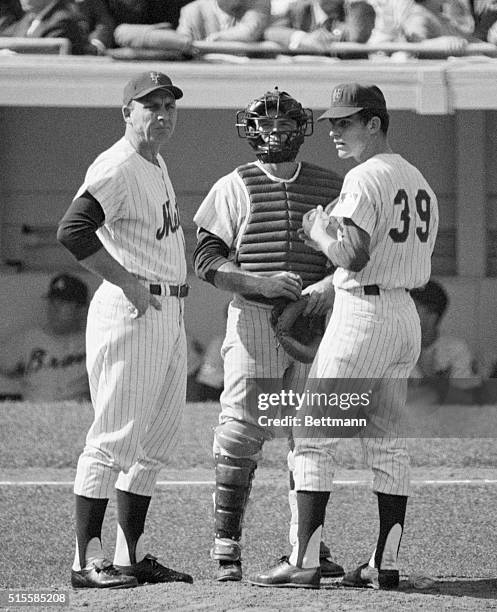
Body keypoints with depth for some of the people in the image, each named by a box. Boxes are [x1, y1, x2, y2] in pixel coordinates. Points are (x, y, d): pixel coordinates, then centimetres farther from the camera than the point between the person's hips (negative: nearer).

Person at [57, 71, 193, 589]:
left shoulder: (157, 165, 17)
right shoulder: (116, 169, -13)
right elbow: (73, 230, -25)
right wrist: (129, 283, -21)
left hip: (170, 313, 10)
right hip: (130, 314, -10)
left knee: (156, 440, 13)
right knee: (115, 438, -9)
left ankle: (131, 556, 19)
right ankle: (87, 561, -8)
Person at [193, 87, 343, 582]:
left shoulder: (331, 188, 11)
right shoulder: (234, 188, 3)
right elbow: (205, 259, -3)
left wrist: (331, 284, -10)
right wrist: (259, 282, -17)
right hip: (253, 319, -3)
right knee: (241, 433, -9)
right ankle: (227, 549, -5)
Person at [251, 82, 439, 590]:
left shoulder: (364, 178, -13)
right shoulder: (418, 181, 16)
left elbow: (353, 256, -25)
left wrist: (320, 231, -6)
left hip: (361, 315, -9)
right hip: (407, 316, 9)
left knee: (313, 436, -4)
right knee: (385, 441, 11)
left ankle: (304, 562, -8)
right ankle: (385, 564, 10)